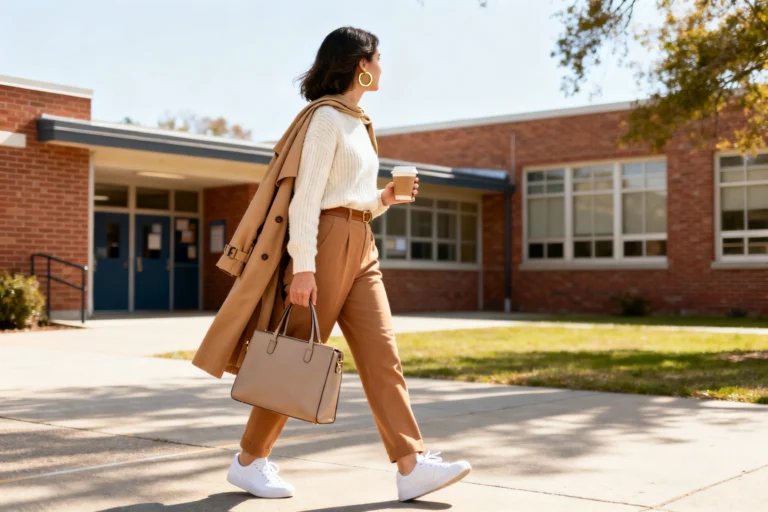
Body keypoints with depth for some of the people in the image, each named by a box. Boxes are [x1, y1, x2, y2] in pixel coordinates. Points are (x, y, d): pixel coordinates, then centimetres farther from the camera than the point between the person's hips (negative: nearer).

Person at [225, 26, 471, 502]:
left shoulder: (357, 123, 20)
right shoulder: (326, 117, -7)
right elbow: (307, 194, -15)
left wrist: (384, 198, 6)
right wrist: (302, 266, -22)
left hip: (362, 247, 9)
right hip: (329, 243, -8)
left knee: (382, 355, -1)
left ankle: (413, 465, -3)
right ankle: (249, 460, 12)